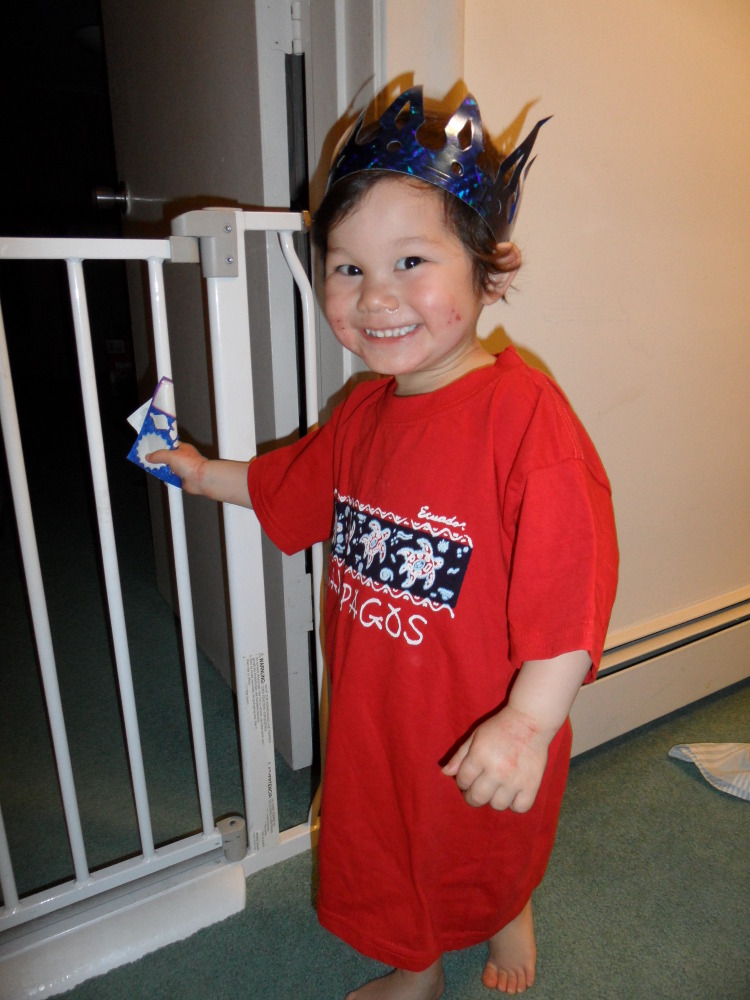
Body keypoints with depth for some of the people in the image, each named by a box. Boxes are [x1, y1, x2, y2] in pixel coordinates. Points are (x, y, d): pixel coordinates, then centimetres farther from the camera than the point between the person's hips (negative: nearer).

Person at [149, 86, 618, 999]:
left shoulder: (522, 411, -27)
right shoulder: (364, 415, -4)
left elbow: (570, 588, -29)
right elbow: (291, 488, 16)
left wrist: (528, 724, -30)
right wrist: (207, 475, 15)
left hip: (483, 734, -5)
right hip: (373, 715, 6)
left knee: (494, 856, 27)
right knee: (383, 853, 28)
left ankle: (511, 915, 65)